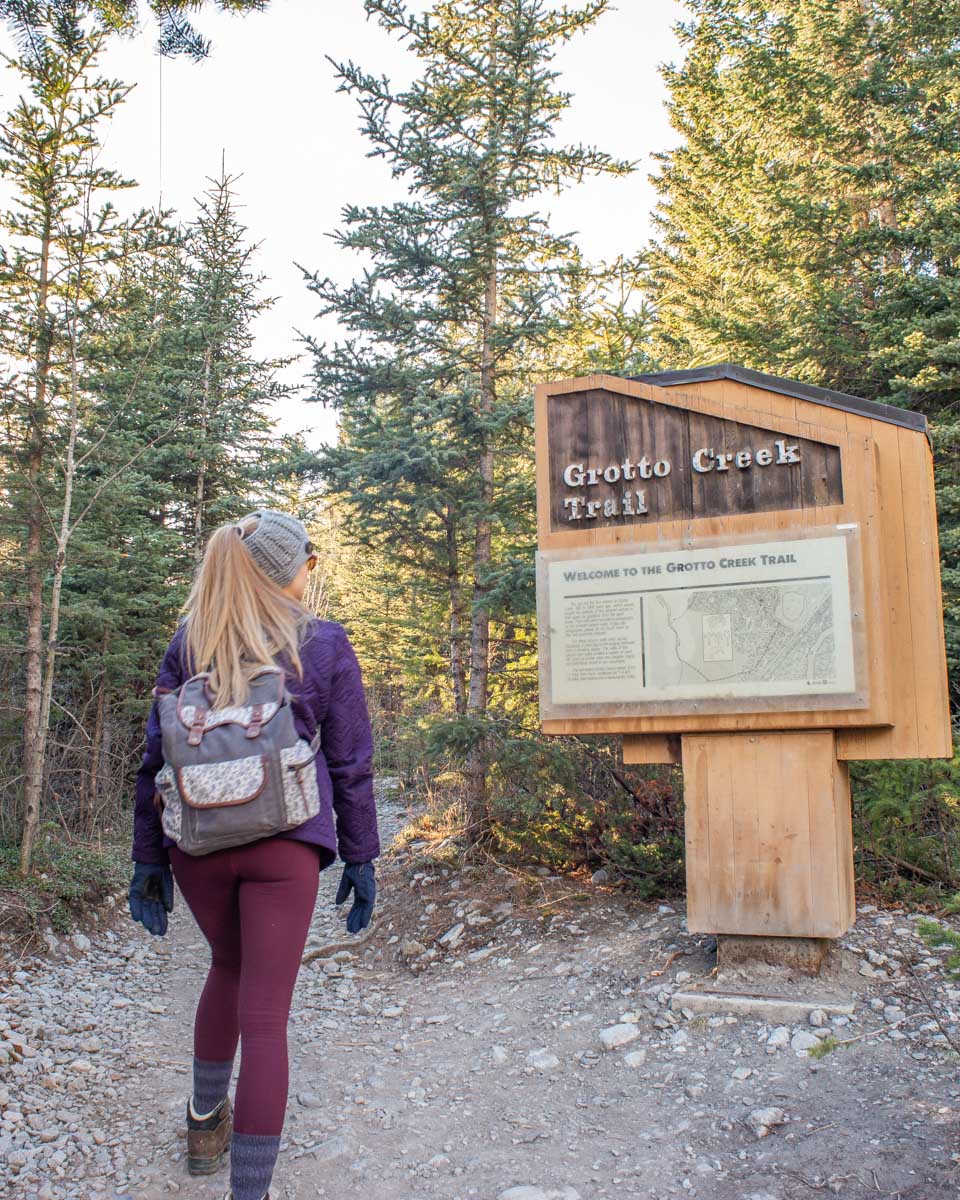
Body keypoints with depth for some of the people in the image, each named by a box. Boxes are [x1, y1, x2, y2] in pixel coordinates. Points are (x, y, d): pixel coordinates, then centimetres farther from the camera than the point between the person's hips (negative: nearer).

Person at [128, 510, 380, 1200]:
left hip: (197, 840, 4)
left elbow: (157, 756, 5)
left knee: (229, 965, 29)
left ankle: (205, 1124, 44)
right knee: (265, 1017, 2)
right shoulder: (326, 646, 0)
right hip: (285, 842, -3)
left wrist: (148, 859, 11)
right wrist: (360, 859, 8)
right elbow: (351, 764, 1)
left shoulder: (189, 643, 6)